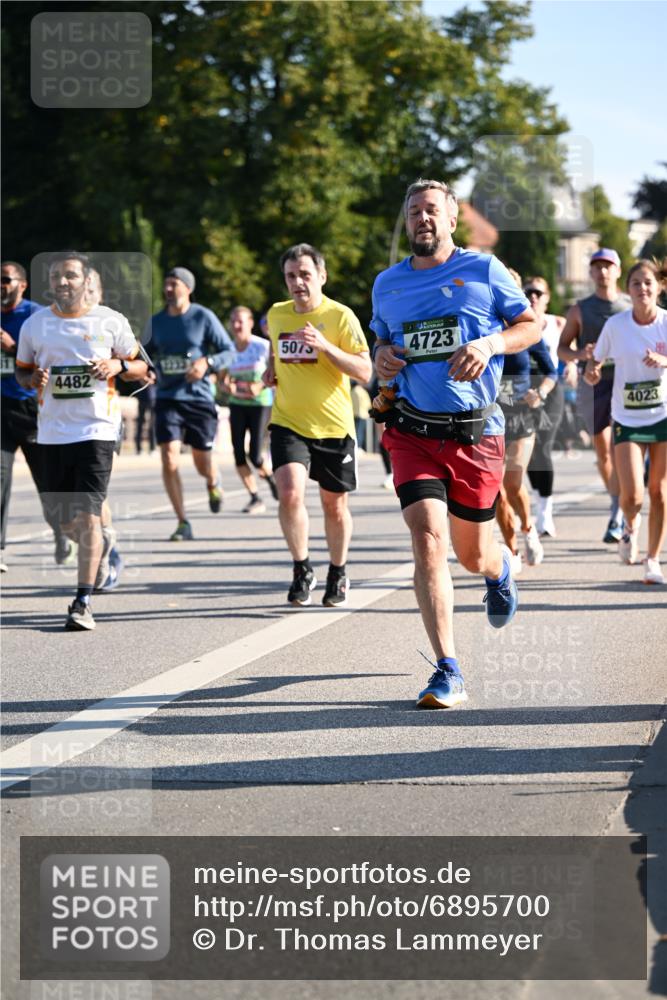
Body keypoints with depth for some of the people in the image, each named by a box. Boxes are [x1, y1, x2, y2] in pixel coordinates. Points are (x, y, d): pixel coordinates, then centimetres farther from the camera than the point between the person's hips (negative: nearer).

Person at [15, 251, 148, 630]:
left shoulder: (111, 321, 1)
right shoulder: (35, 324, 7)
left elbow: (142, 367, 10)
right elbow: (22, 371, 18)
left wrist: (118, 365, -11)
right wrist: (34, 379, -5)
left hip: (97, 428, -3)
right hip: (53, 431, 3)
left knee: (88, 515, -14)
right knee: (64, 519, 8)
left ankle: (83, 602, -12)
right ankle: (103, 552, 42)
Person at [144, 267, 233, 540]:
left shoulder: (203, 317, -4)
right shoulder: (156, 322, 7)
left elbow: (229, 350, -3)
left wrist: (207, 363, -21)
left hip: (199, 397, -2)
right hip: (167, 399, 2)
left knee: (202, 462, 6)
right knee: (169, 458, -14)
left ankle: (213, 484, 47)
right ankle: (183, 524, -7)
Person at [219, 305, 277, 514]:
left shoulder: (263, 347, -9)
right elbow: (222, 379, 12)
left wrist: (260, 386, -20)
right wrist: (226, 386, -11)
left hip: (260, 404, -4)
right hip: (237, 404, 4)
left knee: (255, 455, -11)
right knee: (238, 454, -4)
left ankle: (270, 478, 23)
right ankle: (255, 498, 8)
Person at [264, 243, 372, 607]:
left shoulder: (340, 316, -8)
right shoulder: (276, 314, 4)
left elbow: (364, 372, -14)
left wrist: (325, 346, -25)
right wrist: (271, 370, 9)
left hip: (334, 426, -2)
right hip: (288, 423, 2)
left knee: (334, 507, 9)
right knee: (289, 493, -19)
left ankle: (337, 574, 31)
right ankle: (302, 570, -1)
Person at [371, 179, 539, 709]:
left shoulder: (484, 270, 1)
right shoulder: (387, 285, 10)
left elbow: (531, 326, 6)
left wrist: (489, 345, -13)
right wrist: (383, 357, 2)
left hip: (475, 432, -1)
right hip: (413, 431, 1)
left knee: (472, 555, 9)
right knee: (428, 538, -17)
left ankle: (501, 568, 51)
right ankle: (449, 672, -16)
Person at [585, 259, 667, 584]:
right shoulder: (615, 324, -5)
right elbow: (596, 358, 7)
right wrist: (591, 371, -14)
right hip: (627, 419, -1)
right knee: (632, 496, -11)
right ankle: (630, 526, 25)